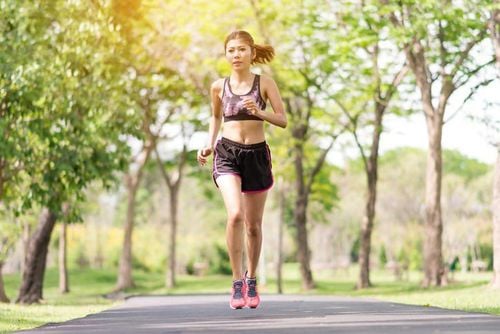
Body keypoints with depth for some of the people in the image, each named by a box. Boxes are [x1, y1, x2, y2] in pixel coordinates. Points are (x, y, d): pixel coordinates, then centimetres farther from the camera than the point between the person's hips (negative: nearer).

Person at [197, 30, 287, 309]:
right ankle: (237, 282, -14)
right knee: (235, 215, -23)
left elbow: (283, 120, -2)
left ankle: (251, 279, 31)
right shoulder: (219, 87, 6)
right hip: (228, 153, -1)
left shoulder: (265, 83, 1)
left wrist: (259, 112, -19)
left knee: (254, 224, 9)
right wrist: (210, 144, 10)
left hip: (257, 154, 1)